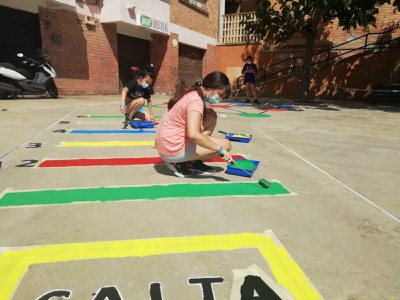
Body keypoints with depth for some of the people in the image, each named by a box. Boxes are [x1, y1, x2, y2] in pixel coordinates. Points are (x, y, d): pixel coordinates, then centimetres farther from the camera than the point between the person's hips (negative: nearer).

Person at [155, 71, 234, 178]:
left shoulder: (191, 93, 8)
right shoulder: (196, 100, -21)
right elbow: (193, 134, -33)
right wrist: (220, 149, -25)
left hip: (166, 144, 9)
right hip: (174, 149, -9)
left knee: (211, 116, 12)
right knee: (226, 144, -6)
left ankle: (191, 160, 9)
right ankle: (182, 164, 0)